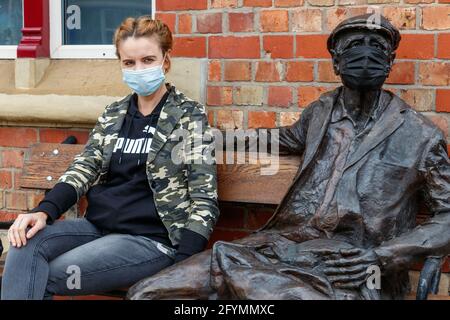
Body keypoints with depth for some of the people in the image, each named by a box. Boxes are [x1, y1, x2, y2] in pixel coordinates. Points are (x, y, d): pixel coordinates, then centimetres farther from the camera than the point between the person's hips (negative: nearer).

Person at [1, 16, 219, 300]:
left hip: (152, 239, -5)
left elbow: (204, 197, -7)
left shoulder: (189, 115, -2)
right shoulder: (114, 114, 15)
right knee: (28, 244, -24)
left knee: (45, 277, -22)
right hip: (98, 226, 5)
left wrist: (184, 263, -19)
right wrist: (44, 211, -12)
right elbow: (85, 168, 8)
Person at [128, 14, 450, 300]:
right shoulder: (321, 112, 18)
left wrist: (382, 257, -8)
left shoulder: (421, 135, 5)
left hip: (350, 270, -4)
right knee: (146, 291, -14)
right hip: (282, 245, 5)